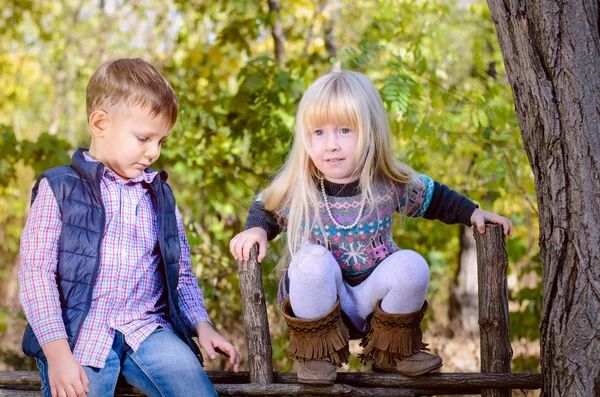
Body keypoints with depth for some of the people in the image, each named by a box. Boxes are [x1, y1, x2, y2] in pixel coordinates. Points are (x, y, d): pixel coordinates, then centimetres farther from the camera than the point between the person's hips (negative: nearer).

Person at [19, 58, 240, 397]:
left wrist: (202, 325, 6)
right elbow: (36, 272, -4)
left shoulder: (159, 195, 19)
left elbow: (181, 273, 23)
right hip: (79, 333, -3)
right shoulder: (59, 188, 4)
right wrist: (57, 352, -14)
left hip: (149, 330, 3)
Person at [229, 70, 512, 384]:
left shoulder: (391, 185, -11)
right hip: (319, 305, -2)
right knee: (313, 260, -31)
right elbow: (264, 210, 5)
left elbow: (434, 199, 8)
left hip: (372, 297, 2)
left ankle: (389, 352, 3)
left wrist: (473, 213, -1)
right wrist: (255, 230, -16)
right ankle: (318, 355, -9)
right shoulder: (294, 191, -15)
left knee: (411, 265, -23)